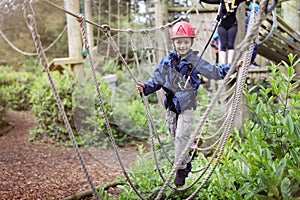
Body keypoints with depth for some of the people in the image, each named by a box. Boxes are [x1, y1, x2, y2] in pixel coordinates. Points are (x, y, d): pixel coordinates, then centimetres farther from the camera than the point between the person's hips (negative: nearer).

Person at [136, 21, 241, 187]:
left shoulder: (195, 61, -3)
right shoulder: (167, 62, 3)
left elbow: (214, 72, 1)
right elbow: (156, 80, 7)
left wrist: (232, 67, -9)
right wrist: (145, 88, -11)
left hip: (186, 105, -4)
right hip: (171, 105, 4)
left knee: (182, 136, -11)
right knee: (175, 137, 11)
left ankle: (180, 169, -1)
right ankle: (186, 163, 29)